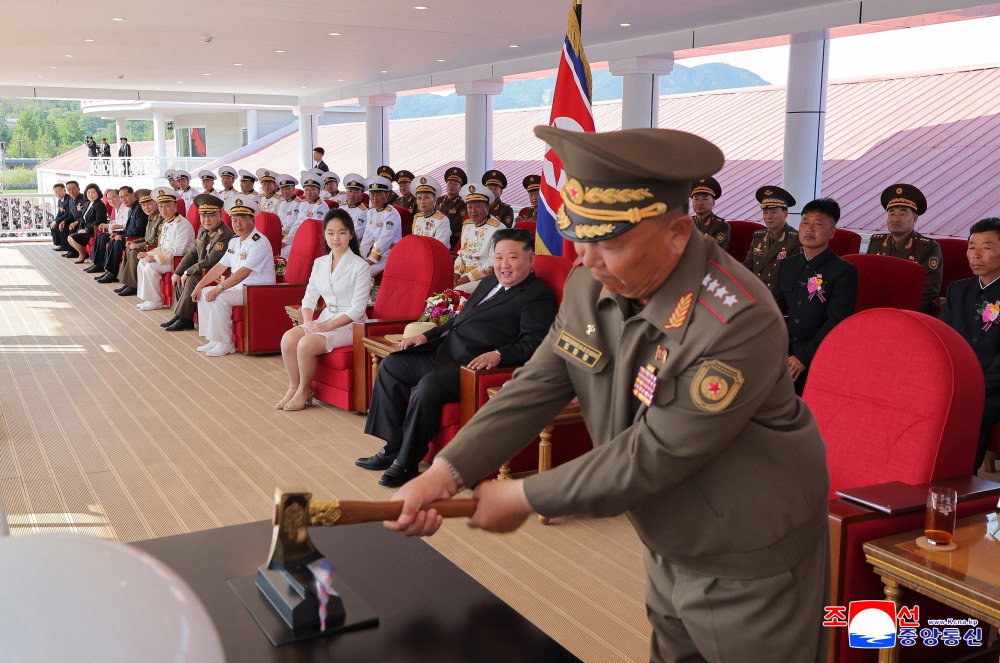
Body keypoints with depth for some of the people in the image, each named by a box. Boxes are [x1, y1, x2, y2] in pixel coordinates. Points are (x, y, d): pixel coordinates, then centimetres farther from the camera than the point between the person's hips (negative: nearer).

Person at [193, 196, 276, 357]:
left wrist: (219, 288, -28)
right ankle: (214, 339, 5)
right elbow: (220, 266, 15)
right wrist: (199, 286, 7)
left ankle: (226, 344, -14)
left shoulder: (259, 242, -17)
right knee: (205, 293, 4)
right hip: (238, 287, 10)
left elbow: (244, 272, -26)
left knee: (219, 298, -26)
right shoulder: (234, 242, 13)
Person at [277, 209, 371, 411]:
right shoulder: (320, 263, 11)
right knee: (288, 338, -20)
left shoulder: (360, 266, -9)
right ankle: (294, 387, -2)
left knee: (306, 344, -27)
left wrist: (327, 326, -19)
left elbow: (357, 309, -13)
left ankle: (304, 390, -2)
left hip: (348, 325, -6)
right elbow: (309, 297, 10)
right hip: (324, 319, 6)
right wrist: (308, 321, -10)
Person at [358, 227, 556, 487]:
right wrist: (427, 336, 17)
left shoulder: (539, 297, -6)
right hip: (444, 353, 10)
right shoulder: (490, 282, 21)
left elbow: (532, 346, -17)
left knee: (428, 386, -33)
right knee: (390, 365, 7)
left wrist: (498, 355, -31)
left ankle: (406, 464, -16)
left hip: (472, 365, -10)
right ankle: (393, 448, 9)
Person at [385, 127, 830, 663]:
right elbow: (534, 388, -4)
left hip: (749, 573, -6)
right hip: (667, 553, 6)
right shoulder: (590, 284, -8)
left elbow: (654, 454, -28)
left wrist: (525, 498, -19)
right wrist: (446, 473, -16)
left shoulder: (739, 322, -31)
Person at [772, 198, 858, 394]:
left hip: (819, 356, -5)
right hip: (787, 348, 6)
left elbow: (837, 321, -13)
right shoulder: (787, 265, 15)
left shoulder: (845, 272, -6)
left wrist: (804, 357, -21)